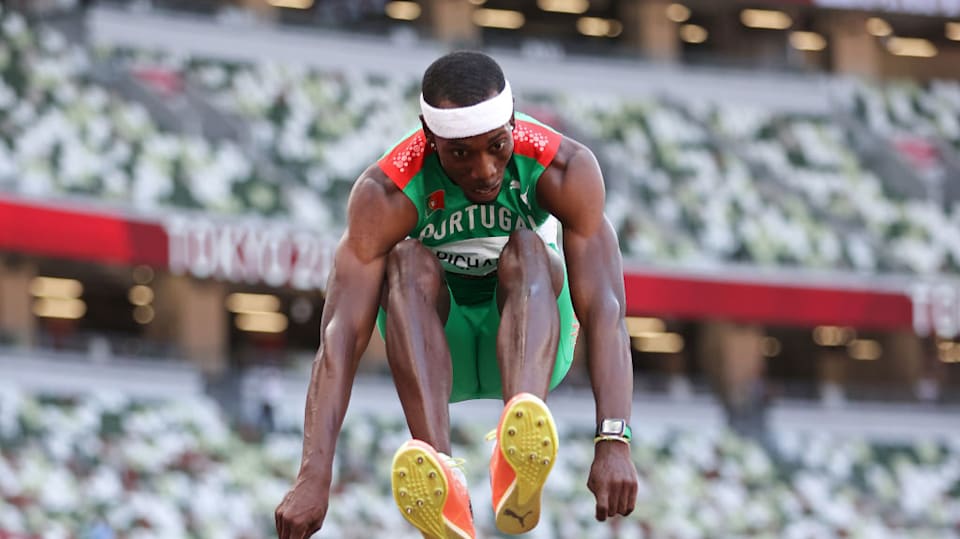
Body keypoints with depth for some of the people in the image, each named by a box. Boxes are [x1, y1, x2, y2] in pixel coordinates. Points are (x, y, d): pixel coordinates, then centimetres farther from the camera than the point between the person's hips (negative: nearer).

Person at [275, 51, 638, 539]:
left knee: (527, 251, -32)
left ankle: (519, 467, -60)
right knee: (409, 261, -32)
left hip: (529, 334, 0)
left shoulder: (566, 169, -23)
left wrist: (614, 443, -46)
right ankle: (440, 478, -54)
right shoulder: (386, 192, -25)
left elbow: (604, 307, -32)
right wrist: (314, 477, -44)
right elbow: (342, 333, -33)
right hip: (436, 346, 0)